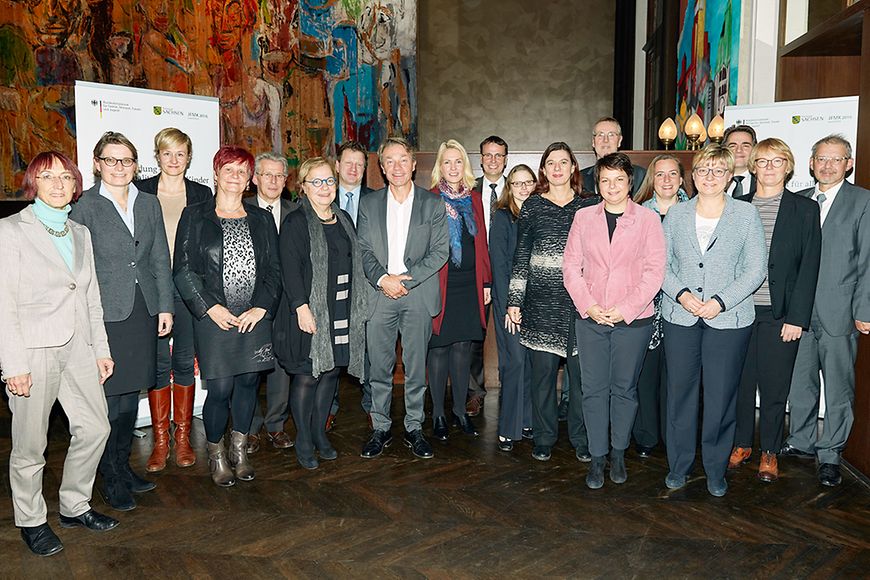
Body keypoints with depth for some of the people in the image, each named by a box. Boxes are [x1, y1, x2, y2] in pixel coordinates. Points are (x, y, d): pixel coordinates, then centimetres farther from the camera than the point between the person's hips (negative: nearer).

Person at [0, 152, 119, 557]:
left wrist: (101, 349, 13)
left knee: (95, 428, 9)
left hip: (77, 348, 6)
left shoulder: (80, 234, 13)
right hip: (34, 350, -6)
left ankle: (74, 507, 28)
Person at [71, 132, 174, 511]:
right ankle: (112, 480, 15)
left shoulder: (149, 204, 10)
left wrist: (165, 306, 7)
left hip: (143, 311, 5)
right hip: (105, 314, -5)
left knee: (131, 393, 13)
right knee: (109, 398, 1)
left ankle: (123, 467, 28)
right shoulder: (85, 206, -5)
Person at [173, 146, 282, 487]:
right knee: (220, 388, -5)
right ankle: (216, 454, 18)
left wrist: (261, 308, -4)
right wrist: (211, 308, -10)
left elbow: (274, 270, 8)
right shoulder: (194, 217, 4)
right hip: (214, 318, -3)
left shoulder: (261, 219, 12)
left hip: (255, 317, 3)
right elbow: (183, 270, -2)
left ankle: (239, 450, 26)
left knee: (249, 382, 7)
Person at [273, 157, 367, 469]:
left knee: (331, 371, 11)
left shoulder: (344, 220, 14)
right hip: (309, 311, -6)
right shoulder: (296, 223, -7)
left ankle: (320, 434, 25)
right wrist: (301, 307, -21)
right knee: (306, 376, 0)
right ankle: (303, 442, 14)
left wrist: (356, 307, 12)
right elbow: (290, 269, -13)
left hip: (341, 312, 6)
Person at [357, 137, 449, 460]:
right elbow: (363, 250, 5)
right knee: (379, 368, 6)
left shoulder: (433, 205, 4)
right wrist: (382, 279, -11)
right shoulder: (369, 203, 10)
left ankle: (414, 429, 19)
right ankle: (380, 430, 19)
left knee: (416, 369, 5)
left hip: (418, 297, -1)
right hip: (379, 296, 1)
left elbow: (439, 251, -2)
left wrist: (405, 279, -11)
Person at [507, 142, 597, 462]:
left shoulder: (589, 205, 7)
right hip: (541, 300, 0)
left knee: (581, 371, 3)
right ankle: (544, 438, 21)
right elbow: (521, 255, 5)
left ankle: (581, 440, 20)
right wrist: (514, 300, 2)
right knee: (543, 372, 5)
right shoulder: (532, 205, 6)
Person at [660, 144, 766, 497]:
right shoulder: (676, 214, 8)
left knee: (721, 396, 3)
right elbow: (661, 264, 6)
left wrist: (720, 302, -13)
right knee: (680, 393, 7)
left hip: (728, 319, -1)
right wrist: (681, 294, -11)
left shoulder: (746, 214, 2)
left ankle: (716, 469, 22)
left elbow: (756, 269, -2)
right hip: (679, 317, 2)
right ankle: (679, 465, 23)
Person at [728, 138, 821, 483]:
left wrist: (797, 318, -8)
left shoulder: (805, 209, 3)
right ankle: (741, 443, 25)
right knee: (740, 380, 9)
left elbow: (809, 267, -2)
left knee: (774, 385, 5)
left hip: (780, 314, -2)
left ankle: (770, 452, 21)